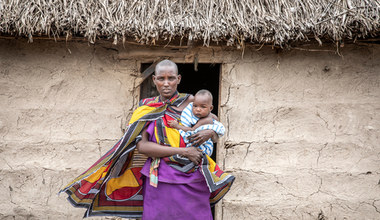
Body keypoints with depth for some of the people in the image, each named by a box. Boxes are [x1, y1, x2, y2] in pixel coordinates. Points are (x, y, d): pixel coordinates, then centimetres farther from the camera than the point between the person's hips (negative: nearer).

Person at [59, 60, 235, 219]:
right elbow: (142, 145, -10)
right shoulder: (147, 109, 4)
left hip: (191, 180, 1)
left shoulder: (190, 102, 6)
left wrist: (210, 133, -11)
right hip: (159, 180, -1)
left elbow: (216, 133, 14)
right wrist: (183, 151, -17)